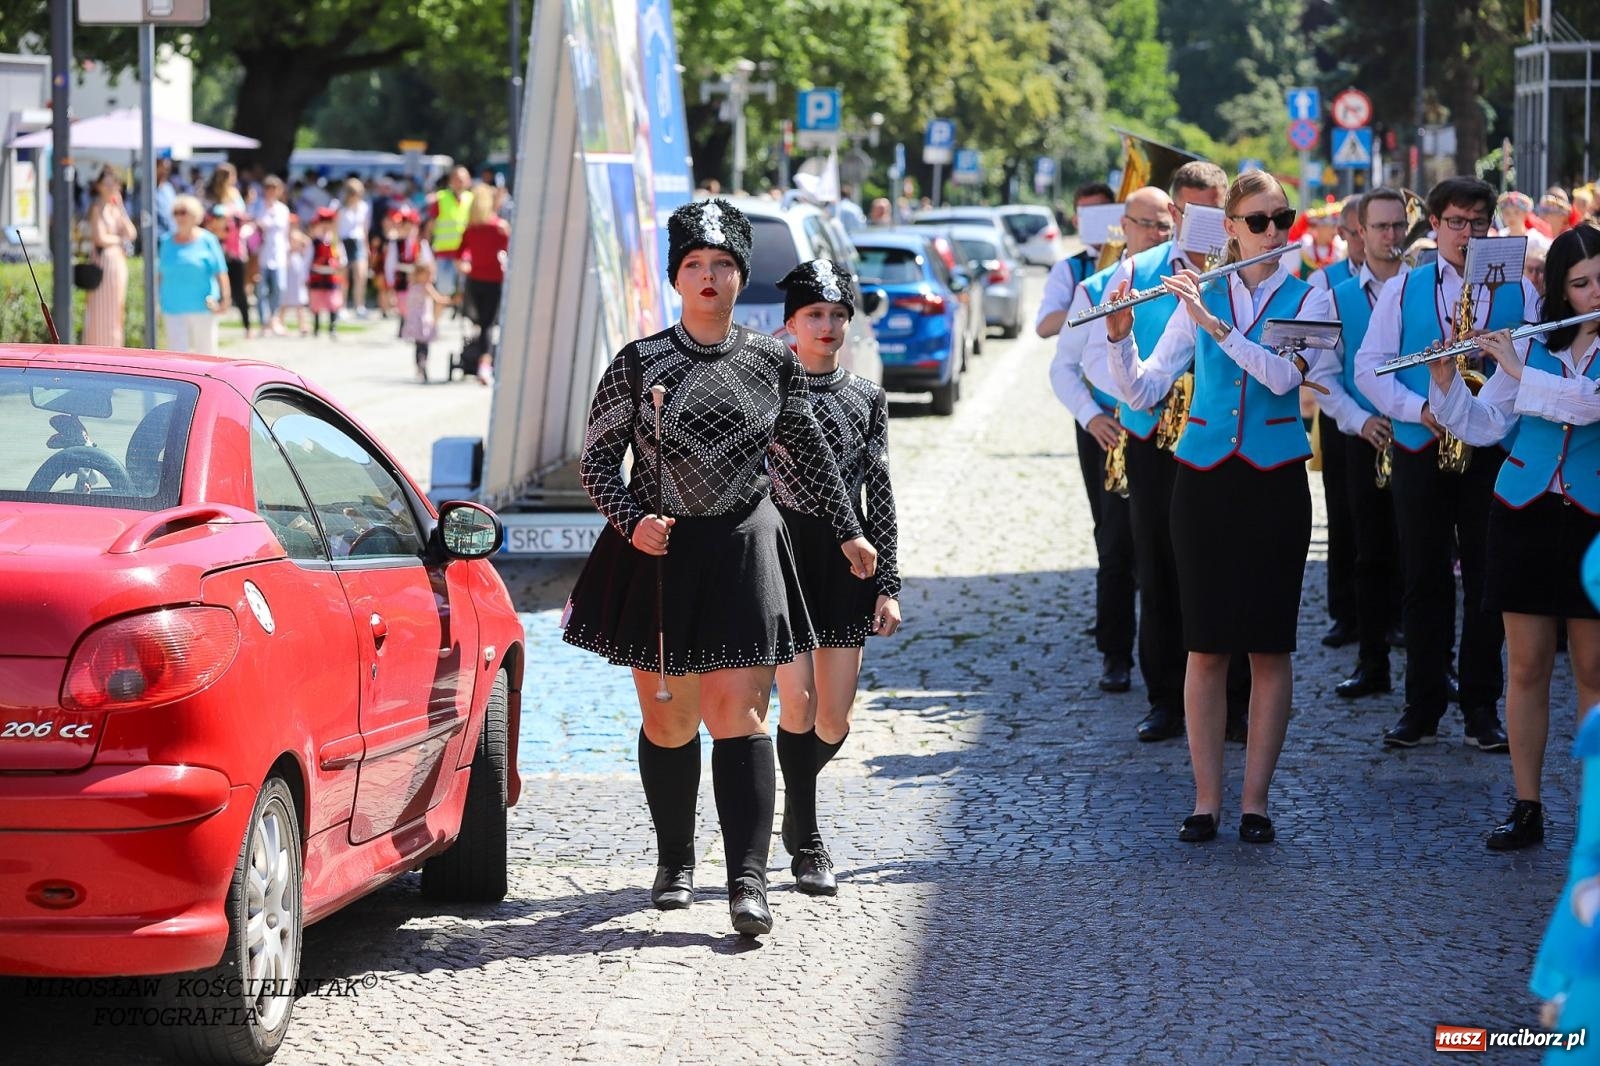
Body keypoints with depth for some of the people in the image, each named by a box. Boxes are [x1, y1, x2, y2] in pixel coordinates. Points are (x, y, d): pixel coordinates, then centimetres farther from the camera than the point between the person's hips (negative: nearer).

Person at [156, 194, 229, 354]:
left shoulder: (207, 241, -1)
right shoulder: (168, 243, 10)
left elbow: (220, 273, -3)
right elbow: (161, 273, 16)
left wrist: (224, 299, -12)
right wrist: (159, 300, 13)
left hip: (202, 307, -3)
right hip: (174, 309, 3)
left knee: (206, 350, 5)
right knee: (177, 351, -6)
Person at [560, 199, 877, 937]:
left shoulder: (772, 363, 3)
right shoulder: (638, 364, -1)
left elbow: (806, 455, 17)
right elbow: (597, 460, 3)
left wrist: (846, 531, 20)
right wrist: (632, 521, -13)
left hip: (743, 551, 0)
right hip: (659, 552, 0)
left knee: (738, 712, -11)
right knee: (667, 720, 8)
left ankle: (748, 879, -16)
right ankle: (674, 862, 27)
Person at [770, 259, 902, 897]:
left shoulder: (867, 398, 8)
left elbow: (880, 494, 8)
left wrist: (887, 585, 3)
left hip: (846, 559, 3)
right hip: (783, 553, -3)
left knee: (835, 719, 1)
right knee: (798, 698, -14)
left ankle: (796, 808, 31)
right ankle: (807, 844, -1)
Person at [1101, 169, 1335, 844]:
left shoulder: (1308, 299, 1)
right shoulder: (1201, 298, 7)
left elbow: (1285, 375, -17)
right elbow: (1142, 390, 3)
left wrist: (1213, 323, -23)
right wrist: (1119, 336, -15)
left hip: (1274, 480, -1)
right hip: (1204, 478, 1)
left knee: (1268, 645, 1)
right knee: (1206, 645, 2)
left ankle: (1254, 800, 7)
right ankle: (1206, 799, 7)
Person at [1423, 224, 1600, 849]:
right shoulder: (1533, 343, 8)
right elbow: (1481, 427, 8)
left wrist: (1517, 371, -17)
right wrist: (1445, 380, -8)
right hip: (1525, 513, 3)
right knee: (1526, 667, 4)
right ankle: (1526, 809, 10)